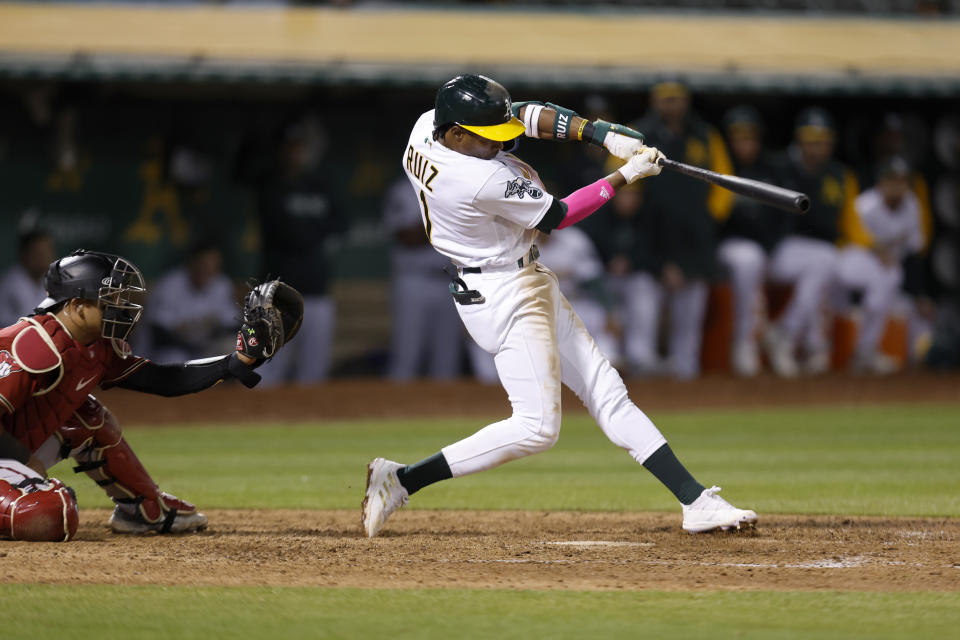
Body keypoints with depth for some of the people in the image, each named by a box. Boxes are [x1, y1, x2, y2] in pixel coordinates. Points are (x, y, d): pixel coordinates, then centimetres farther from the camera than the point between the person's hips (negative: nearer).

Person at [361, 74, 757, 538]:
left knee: (607, 394, 9)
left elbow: (523, 115, 3)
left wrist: (601, 134, -7)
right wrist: (624, 176, -7)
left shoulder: (426, 126, -6)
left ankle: (696, 501, 10)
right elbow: (557, 216, -14)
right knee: (536, 428, -9)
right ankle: (401, 480, -4)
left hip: (528, 284, 11)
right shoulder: (484, 181, -30)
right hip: (504, 297, -11)